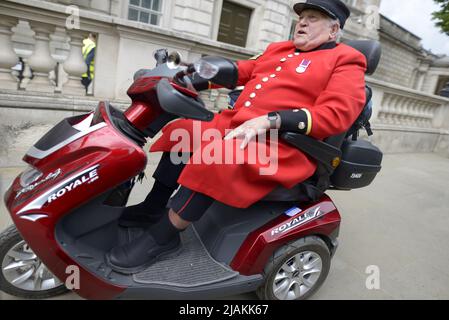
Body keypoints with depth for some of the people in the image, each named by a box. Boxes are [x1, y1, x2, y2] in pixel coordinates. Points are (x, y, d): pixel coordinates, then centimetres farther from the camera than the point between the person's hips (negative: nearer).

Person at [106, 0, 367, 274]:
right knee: (182, 131, 6)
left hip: (283, 144, -8)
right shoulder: (279, 49, 22)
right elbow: (242, 71, 23)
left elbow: (337, 114, -15)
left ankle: (161, 238, -15)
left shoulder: (345, 61, 0)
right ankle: (153, 209, 17)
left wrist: (268, 121, -25)